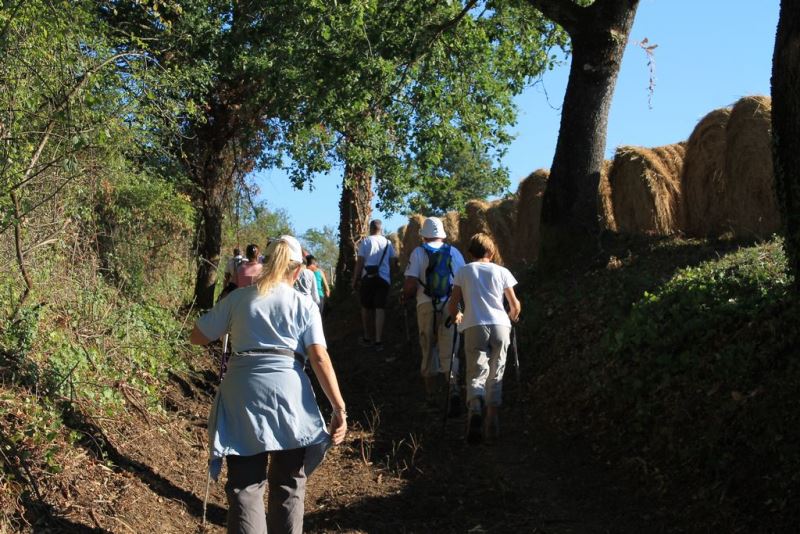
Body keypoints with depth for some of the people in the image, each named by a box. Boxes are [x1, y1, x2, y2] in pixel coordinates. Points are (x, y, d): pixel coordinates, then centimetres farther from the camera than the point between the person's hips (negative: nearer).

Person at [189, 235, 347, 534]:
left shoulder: (239, 298, 9)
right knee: (287, 485, 14)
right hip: (288, 393, 0)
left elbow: (197, 337, 14)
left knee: (245, 484, 7)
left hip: (242, 394, 1)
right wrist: (339, 408, -6)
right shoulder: (304, 305, 6)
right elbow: (320, 358, -5)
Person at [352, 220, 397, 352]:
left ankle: (367, 337, 21)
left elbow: (360, 262, -5)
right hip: (384, 278, 2)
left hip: (368, 278, -2)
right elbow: (394, 260, 4)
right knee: (380, 308, 0)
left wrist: (355, 279, 1)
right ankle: (378, 340, -7)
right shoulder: (387, 243, 6)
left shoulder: (365, 241, -2)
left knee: (366, 308, 12)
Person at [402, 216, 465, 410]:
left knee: (429, 350, 13)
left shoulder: (419, 252, 0)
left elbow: (410, 283, -8)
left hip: (427, 306, -1)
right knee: (449, 352, 0)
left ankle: (431, 394, 21)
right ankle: (453, 389, -23)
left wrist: (406, 296, 12)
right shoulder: (454, 252, 8)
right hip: (451, 307, 1)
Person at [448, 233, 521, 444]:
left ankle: (475, 409, -28)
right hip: (500, 325, 1)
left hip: (474, 326, -1)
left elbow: (453, 305, 8)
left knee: (476, 373, 0)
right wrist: (511, 318, 35)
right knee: (495, 376, 11)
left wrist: (458, 316, 30)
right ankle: (492, 421, 5)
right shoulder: (502, 272, 14)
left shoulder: (463, 272, 12)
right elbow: (515, 306, 13)